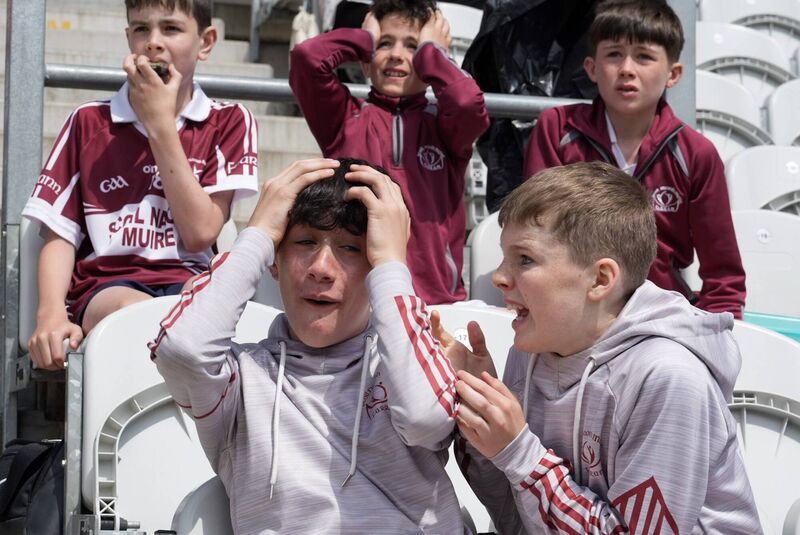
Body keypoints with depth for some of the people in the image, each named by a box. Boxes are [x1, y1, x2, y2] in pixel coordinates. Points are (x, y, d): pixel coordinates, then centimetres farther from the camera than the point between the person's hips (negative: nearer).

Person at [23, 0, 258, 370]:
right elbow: (60, 235, 5)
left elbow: (200, 234, -2)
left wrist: (160, 123, -4)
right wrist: (51, 314, -15)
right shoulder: (88, 122, 12)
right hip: (105, 286, 0)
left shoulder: (228, 122, 9)